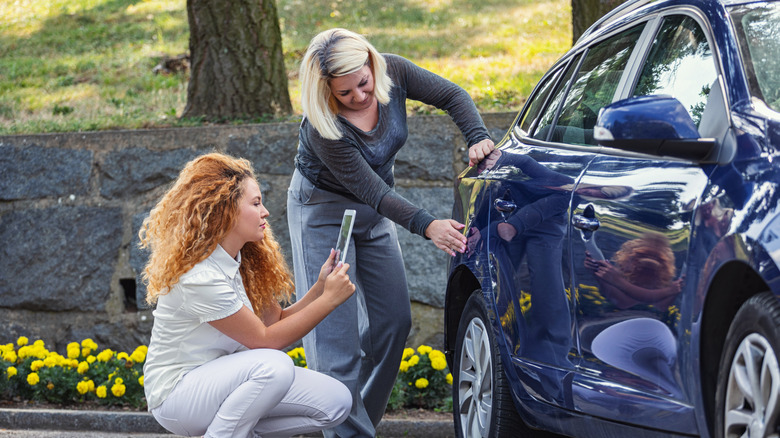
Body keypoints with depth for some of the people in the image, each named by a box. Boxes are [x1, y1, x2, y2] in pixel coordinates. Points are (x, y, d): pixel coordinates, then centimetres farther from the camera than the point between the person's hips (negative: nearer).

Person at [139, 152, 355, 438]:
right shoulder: (199, 278, -25)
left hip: (222, 378, 9)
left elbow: (277, 321, 4)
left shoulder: (241, 263, 5)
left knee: (336, 403, -6)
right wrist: (329, 299, -18)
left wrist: (320, 287, -8)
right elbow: (267, 339, -20)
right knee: (274, 366, -36)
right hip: (176, 393, -9)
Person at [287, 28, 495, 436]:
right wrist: (427, 225, -38)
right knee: (335, 329, -12)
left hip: (374, 216, 6)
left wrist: (477, 137, -24)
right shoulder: (323, 127, -33)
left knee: (393, 321, 6)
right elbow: (369, 189, -30)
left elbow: (451, 96, -6)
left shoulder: (392, 73, -19)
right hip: (323, 211, -6)